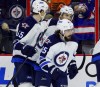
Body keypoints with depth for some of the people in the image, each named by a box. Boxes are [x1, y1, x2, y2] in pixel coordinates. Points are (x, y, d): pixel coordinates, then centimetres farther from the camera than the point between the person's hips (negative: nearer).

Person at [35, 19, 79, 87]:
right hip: (45, 70, -5)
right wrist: (53, 70, -33)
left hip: (61, 71, 6)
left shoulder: (74, 42, -7)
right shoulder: (51, 42, -27)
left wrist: (72, 66, 4)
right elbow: (43, 59, -24)